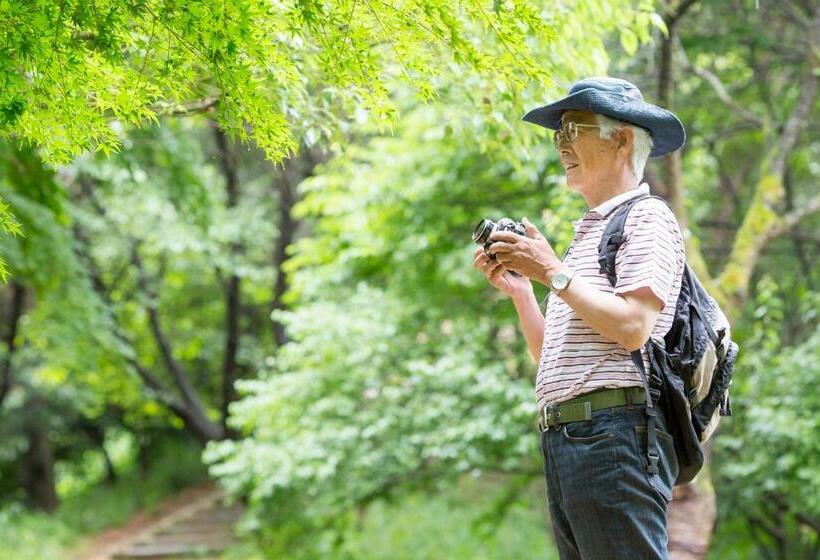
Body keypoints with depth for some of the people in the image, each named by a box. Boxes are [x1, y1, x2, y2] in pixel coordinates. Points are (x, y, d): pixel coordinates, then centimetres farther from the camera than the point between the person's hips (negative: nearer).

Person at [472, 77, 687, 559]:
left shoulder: (648, 217, -1)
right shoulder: (589, 234, 26)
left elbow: (632, 329, -16)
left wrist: (553, 271, -9)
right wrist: (518, 289, 13)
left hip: (615, 434, -9)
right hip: (564, 440, 9)